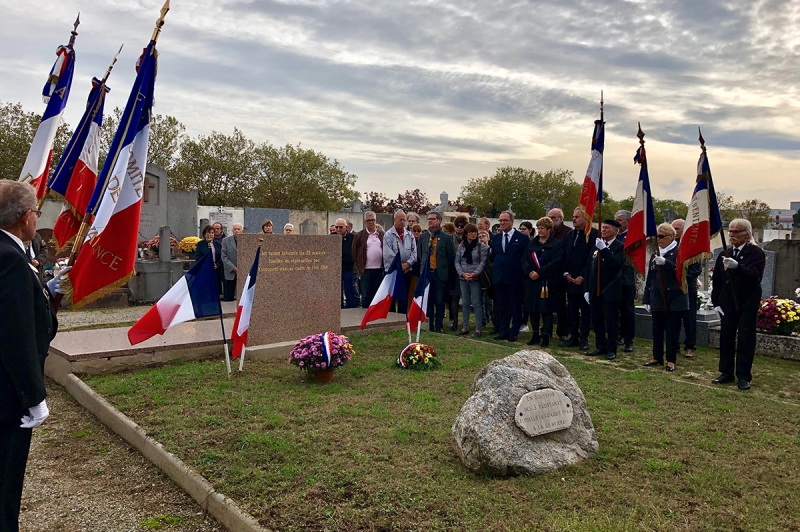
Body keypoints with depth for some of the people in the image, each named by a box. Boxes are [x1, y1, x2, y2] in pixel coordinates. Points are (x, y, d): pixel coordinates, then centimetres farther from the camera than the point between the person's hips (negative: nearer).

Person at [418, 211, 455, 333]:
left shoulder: (446, 237, -2)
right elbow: (419, 255, 12)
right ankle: (429, 326, 16)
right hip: (426, 273, 3)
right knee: (428, 301, 8)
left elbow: (451, 257, 0)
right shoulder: (423, 237, 8)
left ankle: (438, 327, 9)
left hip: (440, 274, -3)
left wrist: (446, 270, 1)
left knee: (439, 302, 2)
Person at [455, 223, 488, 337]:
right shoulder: (461, 246, 8)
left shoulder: (482, 246, -2)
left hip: (476, 278, -3)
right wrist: (462, 273, -9)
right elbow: (457, 262, 6)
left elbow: (483, 262, -7)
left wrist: (475, 273, -18)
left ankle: (478, 329, 3)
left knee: (476, 303, -3)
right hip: (463, 279, 4)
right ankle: (465, 328, 18)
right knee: (465, 303, 10)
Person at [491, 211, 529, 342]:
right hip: (499, 277, 5)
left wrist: (523, 274, -7)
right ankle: (503, 331, 17)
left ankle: (514, 332, 11)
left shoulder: (522, 237, -3)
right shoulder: (496, 238, 12)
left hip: (514, 277, -4)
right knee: (502, 306, 9)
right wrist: (495, 269, 6)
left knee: (515, 307, 3)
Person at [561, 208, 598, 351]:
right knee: (572, 311, 11)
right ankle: (573, 337, 18)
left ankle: (584, 339, 10)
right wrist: (566, 273, 0)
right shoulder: (570, 235, 13)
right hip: (570, 279, 7)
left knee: (585, 311, 3)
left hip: (584, 281, -7)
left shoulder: (593, 234, -9)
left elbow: (592, 258, -14)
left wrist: (582, 277, -15)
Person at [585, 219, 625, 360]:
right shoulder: (596, 245, 12)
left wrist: (603, 249, -29)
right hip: (595, 291, 6)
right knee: (597, 321, 11)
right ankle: (600, 347, 23)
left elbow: (616, 263, -23)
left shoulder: (620, 247, -6)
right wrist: (587, 289, 10)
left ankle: (611, 350, 12)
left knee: (611, 322, 1)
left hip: (610, 292, -6)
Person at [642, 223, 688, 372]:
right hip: (657, 298, 5)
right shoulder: (655, 255, 13)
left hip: (674, 299, -5)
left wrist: (665, 263, -35)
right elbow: (649, 279, 14)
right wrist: (647, 299, 13)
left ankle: (671, 360, 9)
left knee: (672, 329, 2)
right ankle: (657, 357, 20)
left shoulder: (678, 252, -4)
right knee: (657, 329, 9)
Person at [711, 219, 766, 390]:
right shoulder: (725, 255, 9)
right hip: (728, 304, 4)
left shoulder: (756, 253, -6)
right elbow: (716, 280, 10)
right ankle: (727, 373, 16)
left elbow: (755, 275, -23)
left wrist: (737, 266, -40)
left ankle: (743, 376, 8)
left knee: (745, 340, 1)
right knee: (726, 338, 7)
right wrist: (716, 302, 3)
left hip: (747, 304, -4)